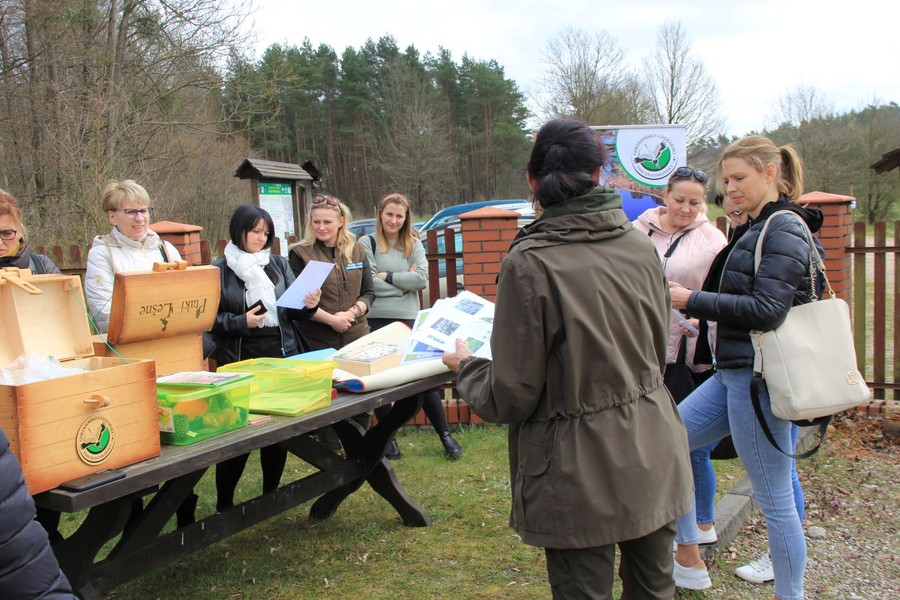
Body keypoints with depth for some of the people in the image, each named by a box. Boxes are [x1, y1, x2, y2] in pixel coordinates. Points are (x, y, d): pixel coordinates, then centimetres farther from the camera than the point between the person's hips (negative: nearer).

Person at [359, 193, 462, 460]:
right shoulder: (367, 243, -1)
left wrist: (387, 276, -11)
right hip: (375, 321, -1)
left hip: (408, 320, 1)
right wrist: (404, 281, -9)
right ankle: (389, 437, 24)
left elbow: (422, 278, -8)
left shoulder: (413, 244, 7)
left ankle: (445, 435, 14)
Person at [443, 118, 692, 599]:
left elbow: (511, 396, -14)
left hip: (583, 473, -5)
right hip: (652, 456, 6)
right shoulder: (640, 246, -2)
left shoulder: (529, 264, -19)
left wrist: (464, 367, 5)